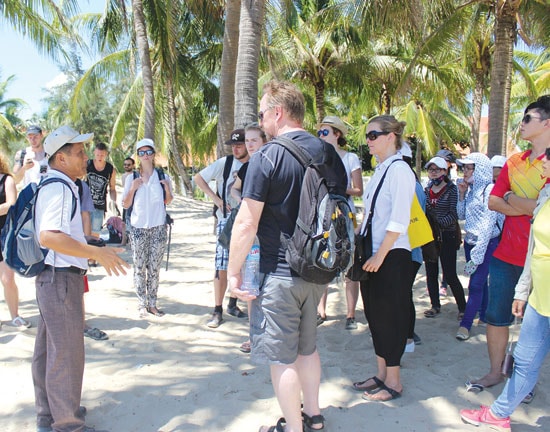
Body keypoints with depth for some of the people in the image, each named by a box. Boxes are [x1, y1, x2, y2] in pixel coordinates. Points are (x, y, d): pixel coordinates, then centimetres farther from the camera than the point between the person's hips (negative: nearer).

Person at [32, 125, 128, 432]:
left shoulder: (56, 185, 14)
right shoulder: (59, 187, -18)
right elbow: (48, 236, -32)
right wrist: (97, 253, -34)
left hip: (53, 277, 11)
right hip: (61, 278, -11)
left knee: (48, 348, 20)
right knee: (67, 352, 0)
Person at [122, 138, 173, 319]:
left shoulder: (162, 177, 3)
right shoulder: (132, 178, 2)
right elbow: (125, 205, 4)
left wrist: (167, 189, -7)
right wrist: (132, 189, -12)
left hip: (158, 228, 1)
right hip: (138, 228, 0)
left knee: (154, 268, 5)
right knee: (139, 268, 3)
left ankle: (152, 303, 14)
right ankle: (142, 304, 12)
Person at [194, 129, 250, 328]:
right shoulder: (224, 163, -7)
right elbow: (198, 178, -1)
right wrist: (215, 198, -10)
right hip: (227, 220, -3)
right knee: (222, 266, -3)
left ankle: (233, 304, 28)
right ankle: (217, 311, 8)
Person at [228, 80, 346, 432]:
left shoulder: (268, 156, -15)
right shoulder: (329, 153, 6)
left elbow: (247, 223, -19)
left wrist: (234, 271, -8)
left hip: (279, 273, -7)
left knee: (282, 357, 8)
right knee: (307, 347, 22)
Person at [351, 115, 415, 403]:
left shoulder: (399, 170, -14)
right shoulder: (380, 170, 13)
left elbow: (399, 221, -20)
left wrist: (380, 255, -19)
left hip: (391, 256, -9)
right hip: (373, 254, 9)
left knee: (390, 316, 2)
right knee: (374, 314, 15)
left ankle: (393, 382, 18)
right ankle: (381, 374, 30)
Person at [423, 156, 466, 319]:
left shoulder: (452, 189, -6)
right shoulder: (427, 190, 9)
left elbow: (454, 215, -13)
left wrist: (438, 223, -25)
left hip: (447, 237, -5)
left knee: (450, 275, -3)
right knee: (431, 273, 10)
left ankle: (462, 308, 13)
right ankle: (435, 305, 24)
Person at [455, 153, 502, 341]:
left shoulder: (490, 190, -15)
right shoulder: (470, 189, 7)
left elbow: (488, 224, -18)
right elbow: (461, 216, 13)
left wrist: (477, 254, -19)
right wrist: (461, 195, 0)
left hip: (487, 243, -7)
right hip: (470, 241, 7)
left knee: (476, 284, -6)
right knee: (480, 282, 17)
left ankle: (466, 324, 0)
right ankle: (484, 316, 30)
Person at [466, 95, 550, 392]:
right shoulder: (513, 162, 11)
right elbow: (493, 202, 4)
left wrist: (513, 200, -10)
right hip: (506, 254, 6)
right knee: (496, 316, 11)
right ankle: (495, 372, 28)